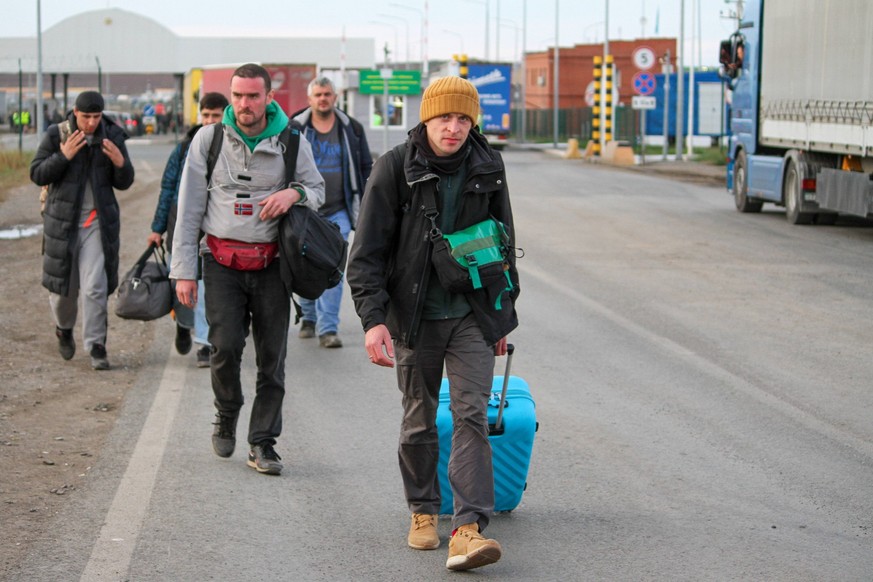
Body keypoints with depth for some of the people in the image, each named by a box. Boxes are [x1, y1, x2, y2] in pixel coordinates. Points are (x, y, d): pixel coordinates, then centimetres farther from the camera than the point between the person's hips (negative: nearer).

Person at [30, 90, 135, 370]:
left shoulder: (112, 137, 0)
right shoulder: (56, 135, -4)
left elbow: (123, 183, 4)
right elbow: (37, 174, -5)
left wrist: (121, 163, -18)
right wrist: (63, 156, -20)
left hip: (98, 222, 0)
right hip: (63, 221, 0)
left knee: (96, 287, -9)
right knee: (62, 283, 10)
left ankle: (95, 345, -1)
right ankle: (64, 329, 39)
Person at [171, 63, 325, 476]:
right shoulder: (209, 139, 1)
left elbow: (318, 189, 15)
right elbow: (189, 207, 3)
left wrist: (294, 193, -11)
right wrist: (183, 270, -2)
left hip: (271, 263, 1)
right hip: (222, 259, -1)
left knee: (272, 356, 0)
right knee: (225, 345, -13)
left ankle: (262, 443, 10)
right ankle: (226, 416, 15)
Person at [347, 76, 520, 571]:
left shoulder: (488, 168, 1)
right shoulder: (395, 169, -9)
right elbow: (367, 253, -10)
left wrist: (504, 313, 14)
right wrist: (373, 318, -20)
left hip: (473, 315, 2)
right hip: (415, 316, -1)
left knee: (472, 416, -8)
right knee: (419, 422, 9)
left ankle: (468, 529, -13)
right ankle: (424, 512, 28)